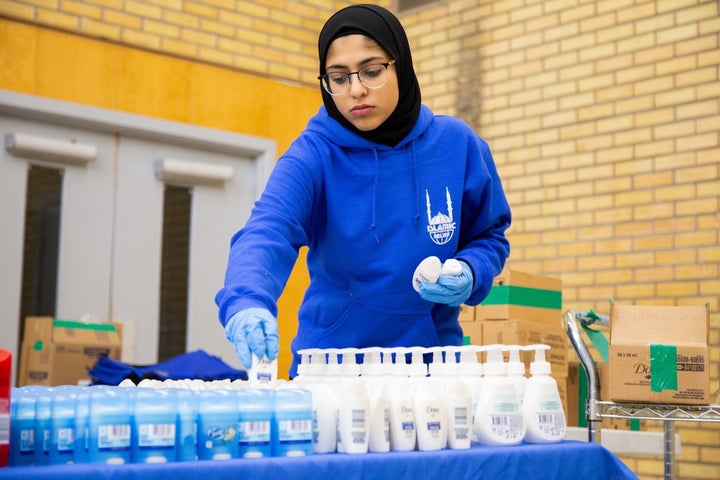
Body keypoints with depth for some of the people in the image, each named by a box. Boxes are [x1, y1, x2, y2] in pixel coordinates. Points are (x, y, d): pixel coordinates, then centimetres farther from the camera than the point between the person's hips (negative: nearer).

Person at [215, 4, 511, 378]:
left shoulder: (457, 145, -6)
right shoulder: (312, 154, -13)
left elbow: (489, 235, 6)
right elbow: (266, 231, -29)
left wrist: (469, 275, -15)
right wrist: (247, 302, -49)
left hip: (431, 359, 2)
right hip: (331, 361, -1)